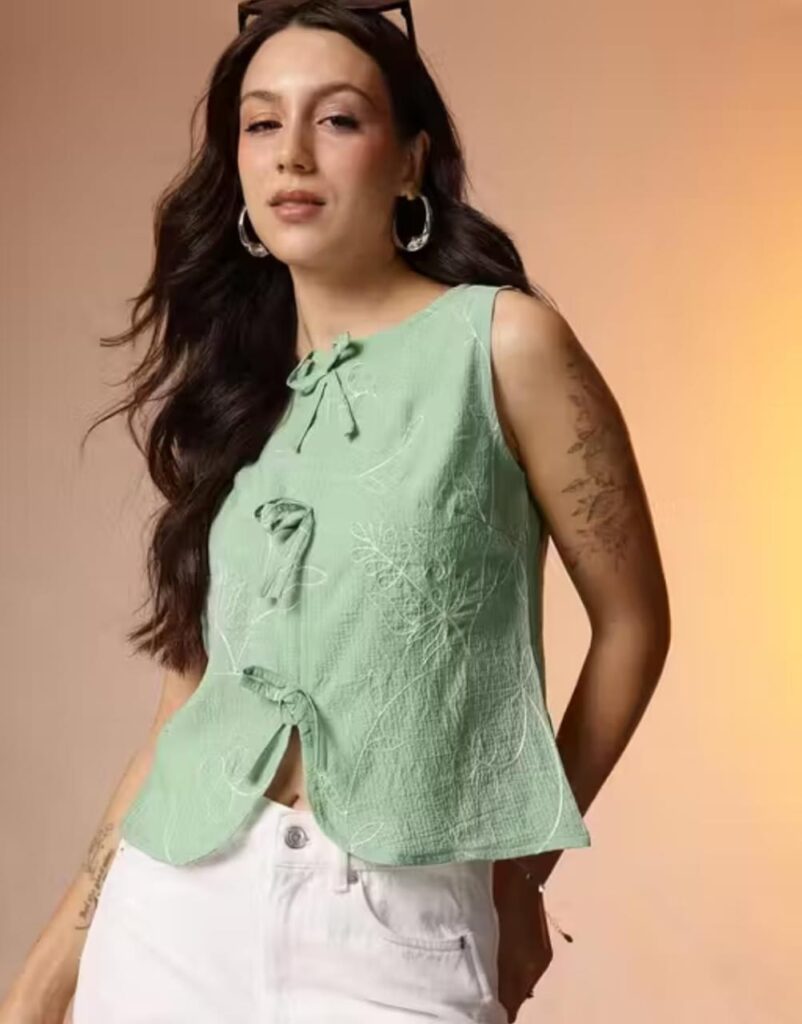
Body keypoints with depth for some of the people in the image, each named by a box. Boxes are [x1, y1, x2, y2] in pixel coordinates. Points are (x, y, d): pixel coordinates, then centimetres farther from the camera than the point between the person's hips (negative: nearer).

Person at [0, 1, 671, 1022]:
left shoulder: (503, 341, -5)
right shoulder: (228, 384, 8)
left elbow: (632, 622, 1)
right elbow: (190, 691, 7)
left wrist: (520, 871, 7)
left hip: (394, 929, -4)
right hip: (170, 905, 5)